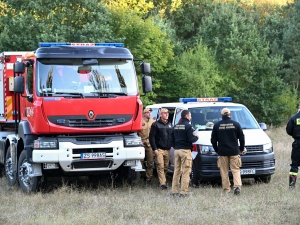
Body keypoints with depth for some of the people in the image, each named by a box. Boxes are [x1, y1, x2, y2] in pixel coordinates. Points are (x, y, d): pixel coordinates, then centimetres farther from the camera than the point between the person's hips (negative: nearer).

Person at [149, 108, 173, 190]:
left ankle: (163, 182, 18)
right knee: (160, 167, -12)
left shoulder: (170, 125, 16)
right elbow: (151, 137, -6)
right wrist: (154, 149, -12)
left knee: (166, 167, 8)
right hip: (159, 149, -5)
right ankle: (163, 183, -19)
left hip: (167, 150, 5)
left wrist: (171, 145, 7)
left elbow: (172, 136, 20)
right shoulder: (156, 124, -2)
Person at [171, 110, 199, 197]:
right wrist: (196, 137, 3)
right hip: (185, 150, -7)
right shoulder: (188, 126, -11)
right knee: (186, 172, -4)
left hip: (176, 150, 7)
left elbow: (172, 139, 15)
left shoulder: (176, 126, 12)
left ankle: (174, 190, 14)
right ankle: (183, 191, -8)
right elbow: (191, 139, -17)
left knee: (177, 171, 13)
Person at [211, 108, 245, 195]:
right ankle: (237, 186, -14)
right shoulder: (235, 124, 1)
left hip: (222, 152, 0)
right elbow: (242, 138, 4)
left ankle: (226, 188, 6)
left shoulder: (217, 125, 0)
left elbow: (213, 140, 4)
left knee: (224, 171, 7)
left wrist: (216, 150, 18)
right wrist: (241, 149, 17)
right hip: (234, 151, 0)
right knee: (236, 170, 3)